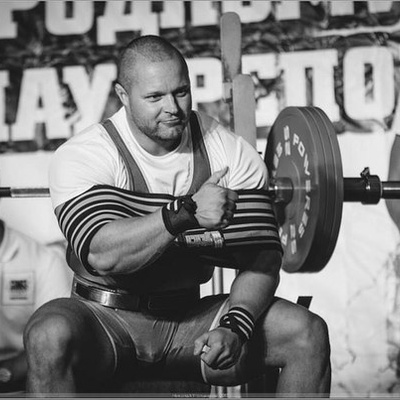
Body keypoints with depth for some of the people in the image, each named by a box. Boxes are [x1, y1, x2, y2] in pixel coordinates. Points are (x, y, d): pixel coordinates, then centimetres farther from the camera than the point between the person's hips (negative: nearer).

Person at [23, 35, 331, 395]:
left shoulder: (229, 152, -1)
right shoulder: (82, 155, -11)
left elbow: (263, 258, -5)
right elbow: (102, 254, -27)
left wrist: (235, 327, -22)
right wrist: (186, 212, -33)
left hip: (191, 318, 3)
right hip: (109, 319, -3)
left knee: (308, 333, -16)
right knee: (52, 336, -36)